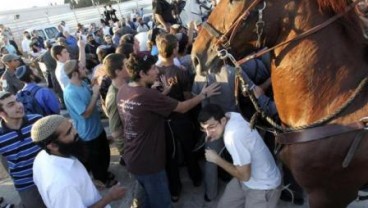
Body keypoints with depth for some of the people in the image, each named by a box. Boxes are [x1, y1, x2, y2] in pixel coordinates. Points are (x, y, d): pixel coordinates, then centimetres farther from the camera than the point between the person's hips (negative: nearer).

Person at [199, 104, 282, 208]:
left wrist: (217, 159, -19)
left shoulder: (233, 136, -37)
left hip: (263, 186, -8)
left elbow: (244, 176, -27)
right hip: (249, 176, 8)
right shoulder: (230, 116, -13)